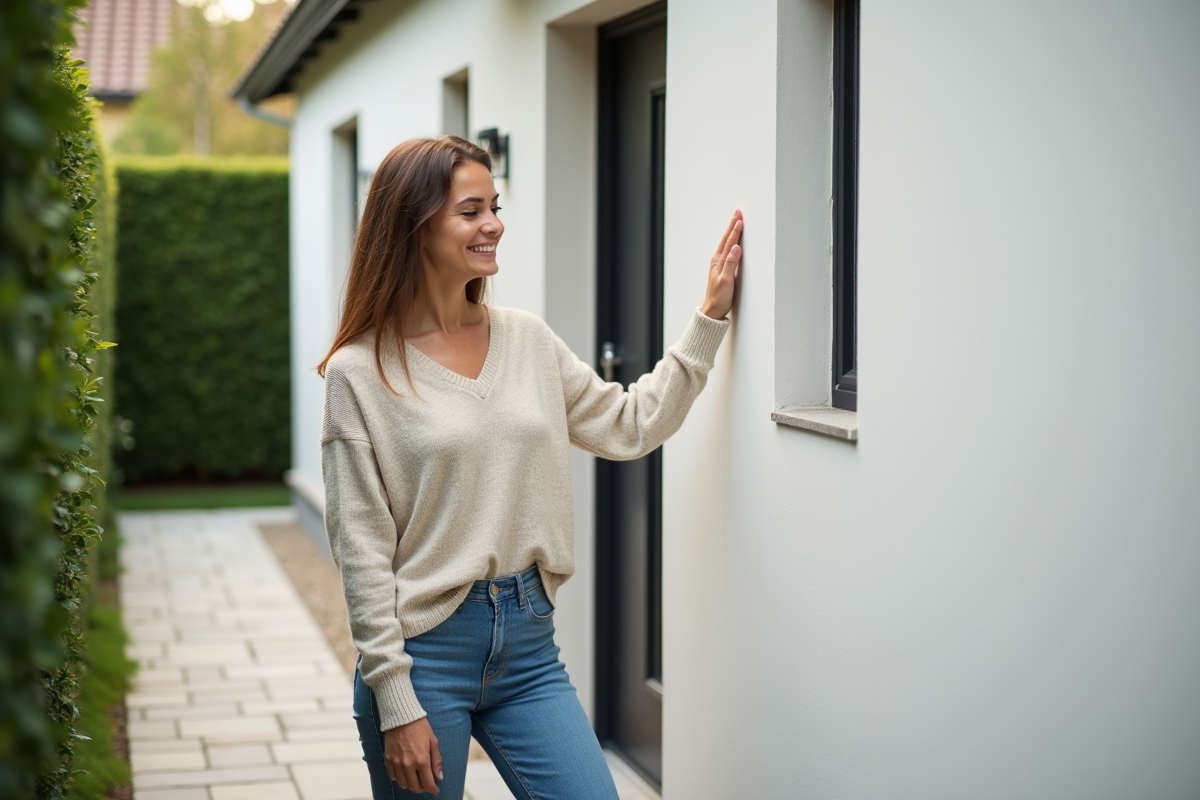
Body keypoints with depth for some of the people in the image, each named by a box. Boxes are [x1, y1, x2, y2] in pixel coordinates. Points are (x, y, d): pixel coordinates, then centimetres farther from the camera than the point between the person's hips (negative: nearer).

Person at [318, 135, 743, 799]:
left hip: (528, 645, 5)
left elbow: (633, 426, 15)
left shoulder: (527, 339, 8)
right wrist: (395, 704, -13)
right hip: (426, 649, -4)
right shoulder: (360, 371, -8)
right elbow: (360, 549, -10)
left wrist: (709, 316, 11)